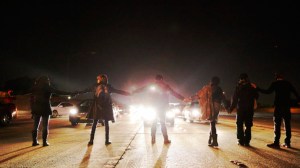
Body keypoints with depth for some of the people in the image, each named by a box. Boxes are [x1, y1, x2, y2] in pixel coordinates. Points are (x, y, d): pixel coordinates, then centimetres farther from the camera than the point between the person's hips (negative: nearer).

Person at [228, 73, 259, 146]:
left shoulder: (238, 87, -5)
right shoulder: (252, 87, -2)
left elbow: (234, 99, -5)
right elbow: (256, 97, 9)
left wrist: (231, 108, 2)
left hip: (240, 109, -1)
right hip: (249, 109, 1)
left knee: (239, 125, 9)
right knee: (248, 126, 6)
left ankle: (241, 140, 7)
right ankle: (247, 141, 3)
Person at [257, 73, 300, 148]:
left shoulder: (275, 83, -2)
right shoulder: (288, 83, 10)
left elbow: (268, 91, -11)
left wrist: (257, 88, -7)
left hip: (278, 106, -4)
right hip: (287, 106, 4)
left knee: (277, 124, -3)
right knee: (287, 124, 8)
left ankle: (276, 142, -6)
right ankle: (287, 142, 10)